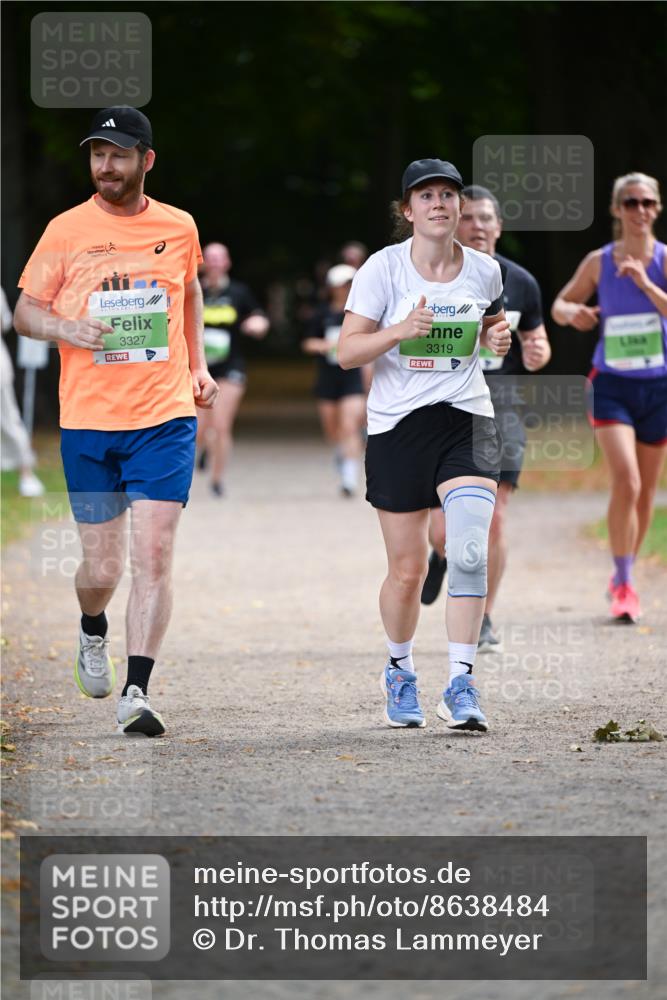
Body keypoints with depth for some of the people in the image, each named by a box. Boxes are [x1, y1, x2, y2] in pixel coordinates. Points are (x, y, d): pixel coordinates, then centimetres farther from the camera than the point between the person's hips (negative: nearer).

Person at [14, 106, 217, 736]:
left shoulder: (178, 228, 6)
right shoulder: (66, 231, 0)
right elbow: (24, 311, 6)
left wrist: (197, 365, 19)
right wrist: (63, 328, -15)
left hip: (165, 417, 0)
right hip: (87, 421, 0)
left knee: (153, 554, -12)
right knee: (101, 568, 4)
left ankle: (137, 692, -11)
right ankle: (92, 631, 38)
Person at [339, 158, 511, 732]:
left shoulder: (485, 270, 4)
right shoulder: (383, 268, -5)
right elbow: (347, 351, -6)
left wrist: (498, 339, 0)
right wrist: (400, 331, -22)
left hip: (466, 420, 1)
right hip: (397, 425, -1)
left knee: (469, 549, -19)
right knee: (407, 568, 5)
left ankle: (461, 685, -16)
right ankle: (400, 671, 31)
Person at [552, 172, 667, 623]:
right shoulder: (598, 262, 0)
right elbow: (560, 304, 12)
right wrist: (573, 314, -10)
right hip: (611, 386, -1)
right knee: (626, 481, -18)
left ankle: (624, 575, 32)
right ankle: (624, 585, -10)